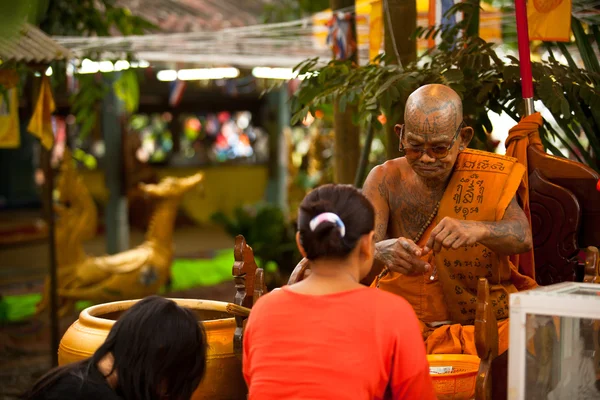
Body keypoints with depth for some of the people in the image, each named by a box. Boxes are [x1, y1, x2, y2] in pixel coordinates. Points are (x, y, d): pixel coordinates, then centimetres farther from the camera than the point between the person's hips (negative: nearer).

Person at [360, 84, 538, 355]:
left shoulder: (490, 175, -3)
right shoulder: (385, 180, -3)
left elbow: (522, 237, -20)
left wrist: (478, 230, -43)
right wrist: (382, 252, -41)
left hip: (484, 318, 0)